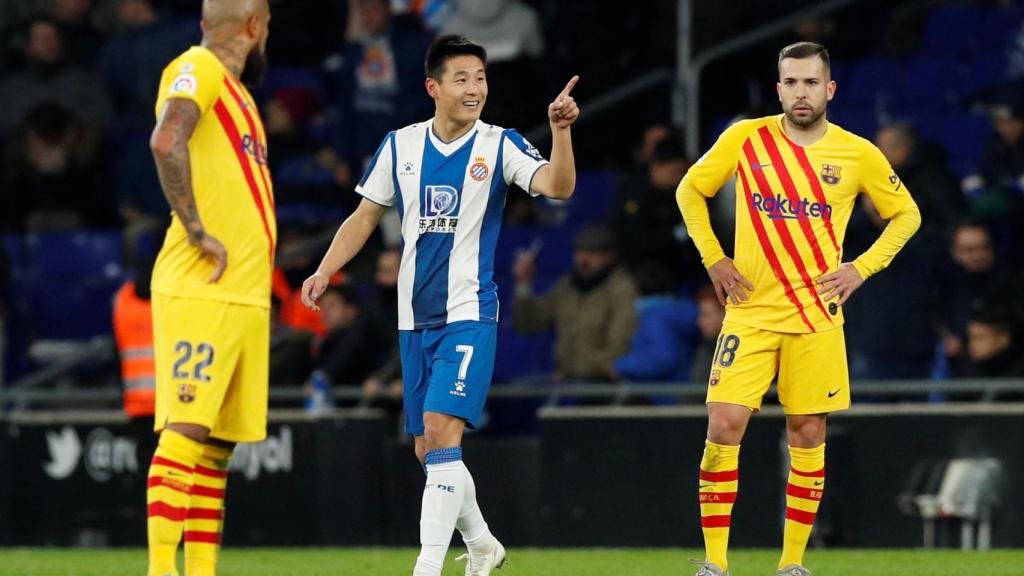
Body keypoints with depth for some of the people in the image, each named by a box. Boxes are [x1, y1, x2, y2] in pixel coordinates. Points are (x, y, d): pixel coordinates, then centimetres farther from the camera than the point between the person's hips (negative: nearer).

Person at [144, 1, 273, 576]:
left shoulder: (237, 89, 23)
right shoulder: (198, 69, -5)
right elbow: (166, 142, -24)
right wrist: (197, 231, -21)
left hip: (245, 297, 9)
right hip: (200, 292, -9)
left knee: (217, 443, 7)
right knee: (186, 431, -13)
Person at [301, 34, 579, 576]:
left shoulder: (499, 145, -4)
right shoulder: (399, 146, 5)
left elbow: (558, 186, -19)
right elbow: (364, 216, 13)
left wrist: (560, 129, -35)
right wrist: (325, 271, 1)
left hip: (469, 313, -5)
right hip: (415, 317, 5)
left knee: (441, 428, -20)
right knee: (426, 449, 10)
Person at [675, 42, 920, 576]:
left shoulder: (858, 154, -2)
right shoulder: (745, 139, -2)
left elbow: (906, 214, 12)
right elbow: (690, 191, 11)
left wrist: (862, 269, -1)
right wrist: (713, 259, 2)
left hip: (817, 315, 1)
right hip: (751, 309, 0)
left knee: (807, 435, 2)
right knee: (724, 426, -10)